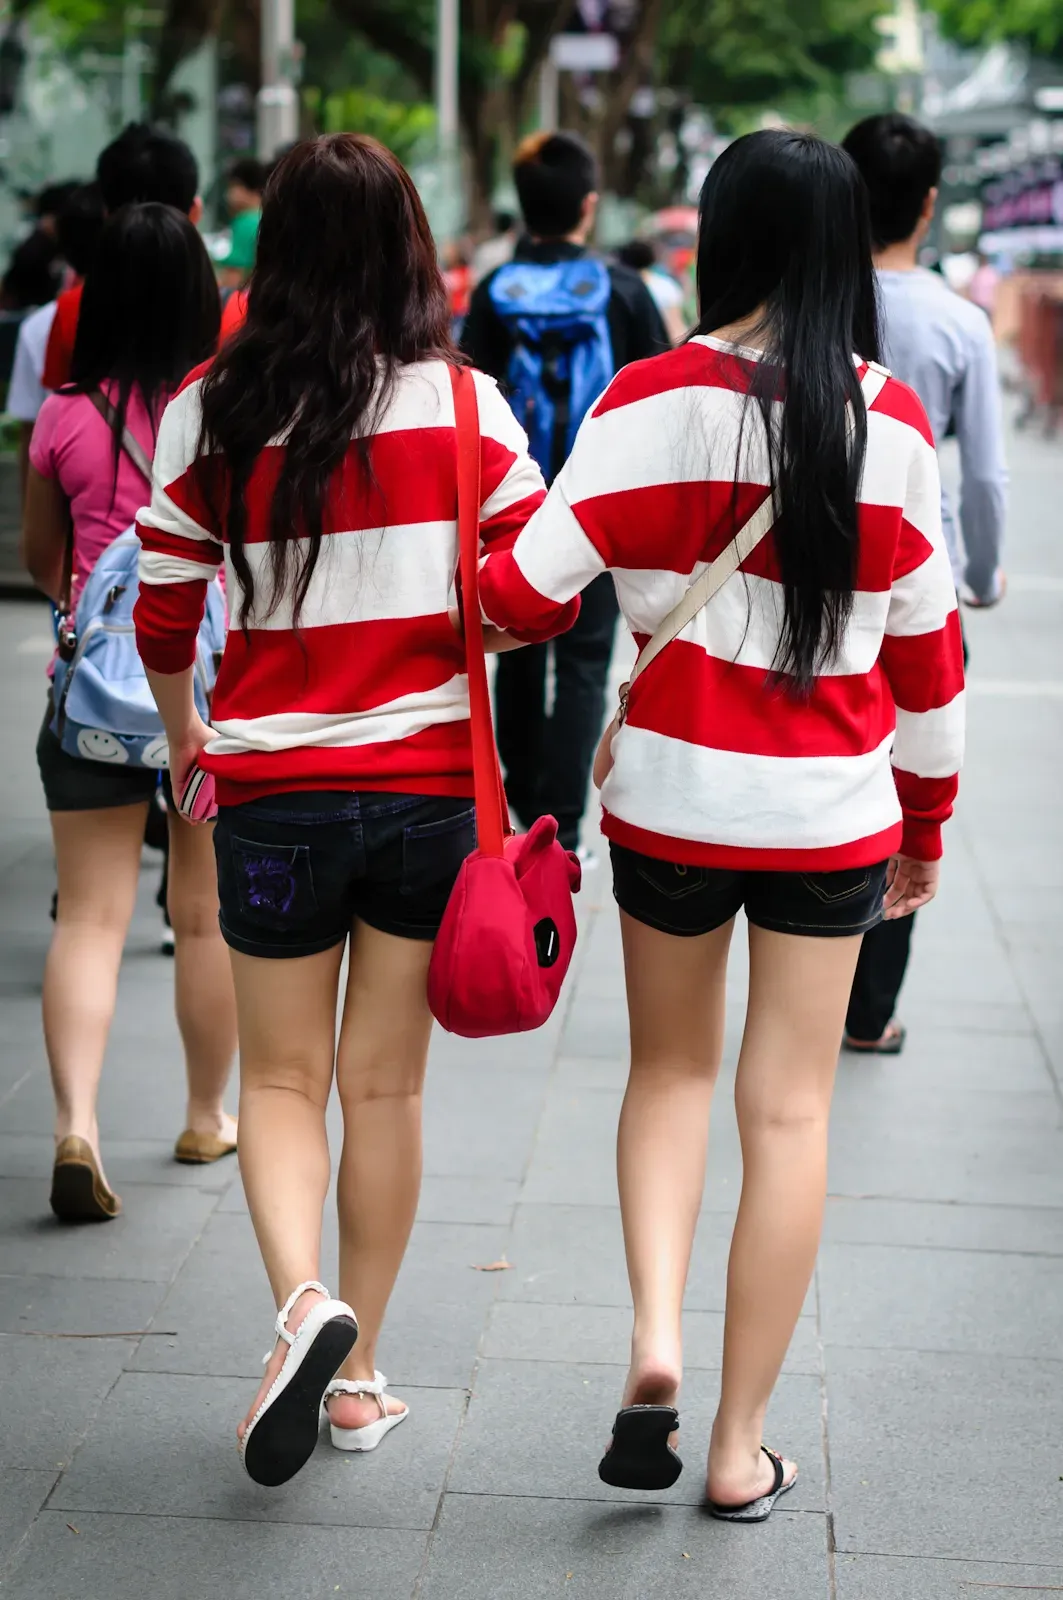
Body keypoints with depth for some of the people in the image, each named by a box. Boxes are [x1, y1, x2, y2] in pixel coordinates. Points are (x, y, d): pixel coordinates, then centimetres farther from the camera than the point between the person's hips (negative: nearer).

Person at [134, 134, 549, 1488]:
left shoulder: (208, 414, -4)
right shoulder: (464, 405, -6)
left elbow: (164, 616, 2)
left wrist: (183, 732, 20)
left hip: (275, 789, 0)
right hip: (433, 783, 1)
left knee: (282, 1075, 14)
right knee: (385, 1084, 13)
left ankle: (301, 1297, -11)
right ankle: (357, 1375, 20)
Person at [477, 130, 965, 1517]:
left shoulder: (651, 399, -8)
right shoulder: (889, 422, -4)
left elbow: (526, 592, -9)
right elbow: (926, 647, 2)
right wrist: (928, 821, 14)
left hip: (671, 792, 0)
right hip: (832, 814, 0)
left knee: (672, 1067, 21)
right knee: (789, 1112, 9)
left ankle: (655, 1333, 0)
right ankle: (742, 1445, 14)